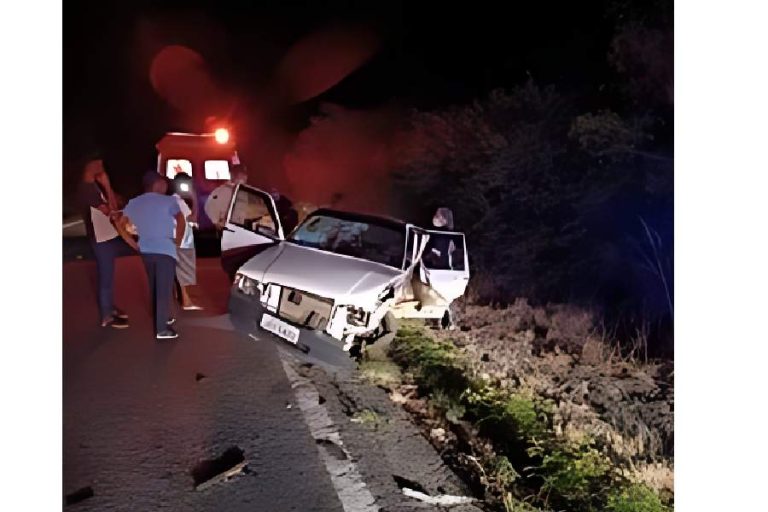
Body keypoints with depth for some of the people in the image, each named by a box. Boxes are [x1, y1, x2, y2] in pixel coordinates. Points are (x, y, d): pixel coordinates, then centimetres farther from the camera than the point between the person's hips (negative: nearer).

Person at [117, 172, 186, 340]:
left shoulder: (133, 203, 11)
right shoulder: (168, 200, -7)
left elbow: (121, 225, 14)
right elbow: (181, 220, -19)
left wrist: (134, 244, 13)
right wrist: (178, 240, -7)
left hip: (146, 251, 6)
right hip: (165, 251, -6)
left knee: (154, 287, 19)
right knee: (164, 289, -3)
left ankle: (162, 318, 32)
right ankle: (162, 329, -3)